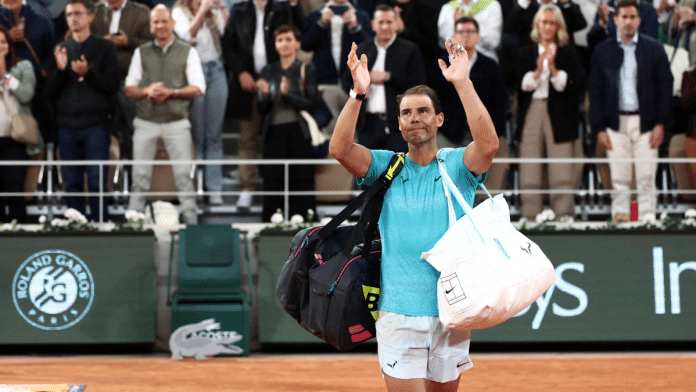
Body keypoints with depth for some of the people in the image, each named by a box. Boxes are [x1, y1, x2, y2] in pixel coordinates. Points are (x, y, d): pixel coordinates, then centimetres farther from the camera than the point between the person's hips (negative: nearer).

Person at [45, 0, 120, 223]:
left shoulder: (104, 48, 7)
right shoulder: (61, 50, 15)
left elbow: (112, 86, -2)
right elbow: (50, 91, 10)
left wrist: (88, 73, -16)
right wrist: (60, 70, -8)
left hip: (96, 123, -3)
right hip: (67, 125, 3)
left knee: (97, 181, -8)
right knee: (72, 182, 3)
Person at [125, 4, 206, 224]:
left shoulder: (187, 53, 5)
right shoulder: (141, 53, 10)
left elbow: (198, 88, -1)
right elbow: (129, 89, 8)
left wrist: (171, 92, -14)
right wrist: (147, 91, -13)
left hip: (177, 122, -1)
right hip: (146, 122, 1)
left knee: (183, 174, -4)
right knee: (140, 175, 0)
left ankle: (191, 221, 0)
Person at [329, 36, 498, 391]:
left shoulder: (457, 167, 4)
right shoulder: (386, 167, 7)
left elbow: (488, 145, -17)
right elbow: (340, 148, -10)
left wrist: (463, 84, -21)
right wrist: (358, 93, -22)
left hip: (451, 315, 1)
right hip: (398, 315, -1)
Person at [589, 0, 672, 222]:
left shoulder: (654, 50, 5)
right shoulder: (602, 51, 7)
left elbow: (665, 87, 5)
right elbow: (594, 92, 7)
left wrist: (660, 124, -3)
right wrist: (599, 128, -1)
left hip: (645, 123, -1)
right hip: (616, 123, 1)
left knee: (646, 178, -2)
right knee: (619, 178, -1)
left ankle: (647, 219, 1)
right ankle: (619, 217, 3)